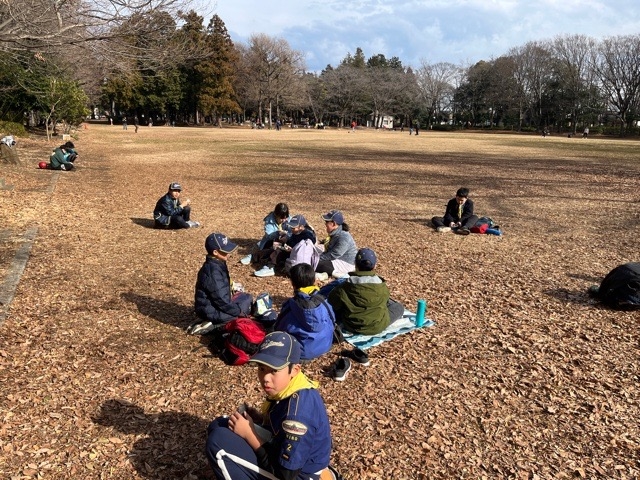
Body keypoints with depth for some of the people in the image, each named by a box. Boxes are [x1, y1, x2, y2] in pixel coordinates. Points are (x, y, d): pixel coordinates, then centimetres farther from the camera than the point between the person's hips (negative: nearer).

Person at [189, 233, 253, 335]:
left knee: (247, 298, 17)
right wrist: (238, 311, -16)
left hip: (216, 303, 10)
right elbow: (220, 299, -25)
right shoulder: (213, 271, -27)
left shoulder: (218, 263, 4)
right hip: (210, 310, -10)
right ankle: (211, 325, -7)